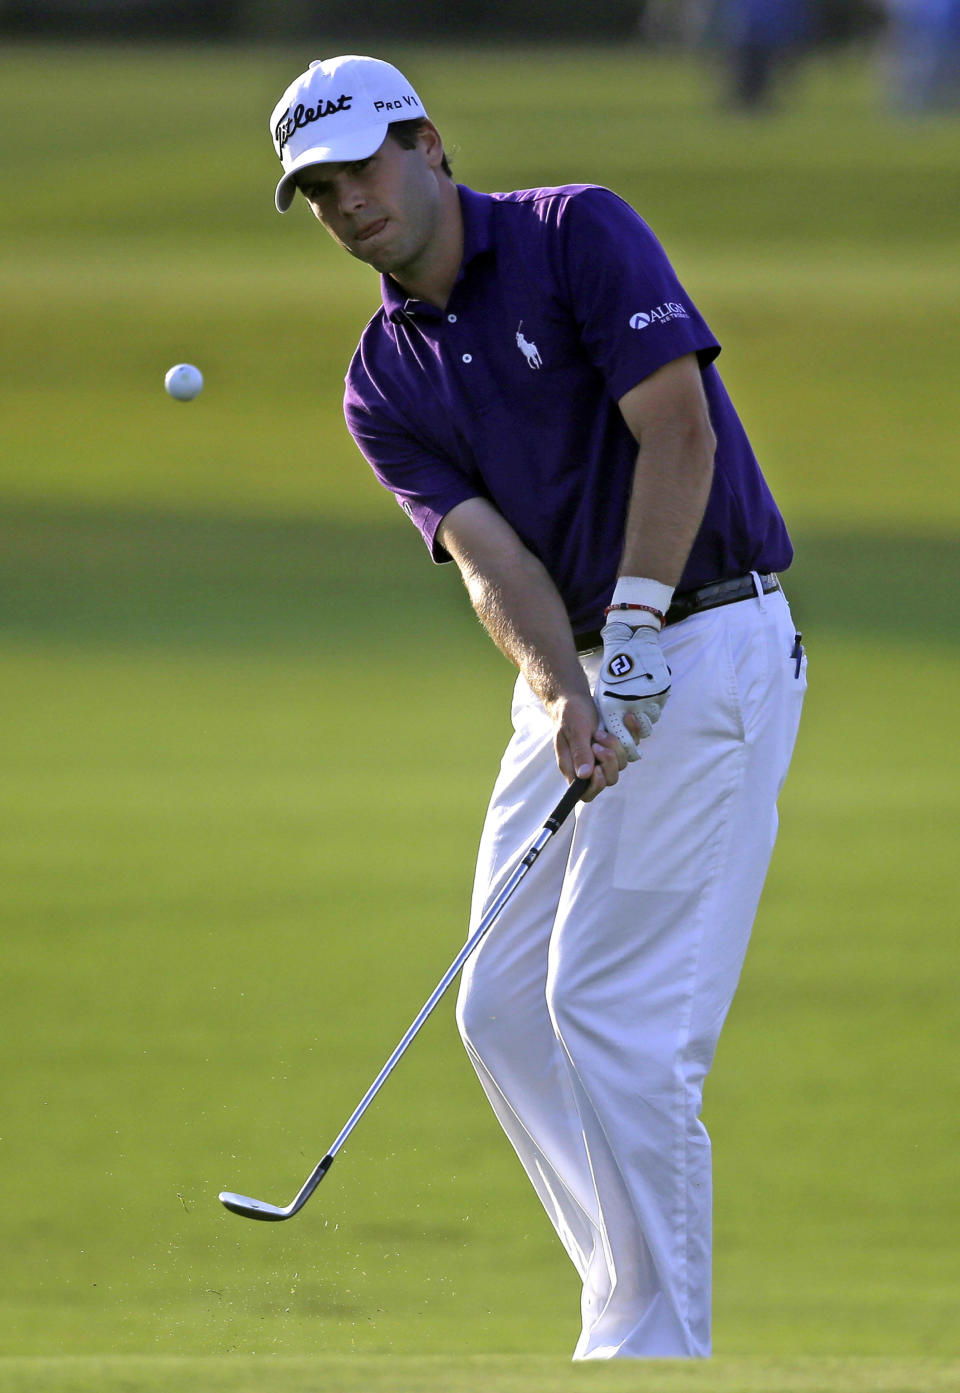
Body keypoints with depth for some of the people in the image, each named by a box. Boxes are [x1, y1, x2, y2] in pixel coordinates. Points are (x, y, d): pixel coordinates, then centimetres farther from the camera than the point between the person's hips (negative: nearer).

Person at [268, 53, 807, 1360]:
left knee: (614, 1005, -13)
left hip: (709, 646, -8)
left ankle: (654, 1343, -8)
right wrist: (565, 696, -23)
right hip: (574, 675, 8)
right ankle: (638, 1310, 13)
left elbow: (679, 431, -15)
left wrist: (634, 633, -21)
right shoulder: (385, 382, 8)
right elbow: (486, 550, -5)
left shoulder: (579, 234, -8)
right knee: (505, 1008, 5)